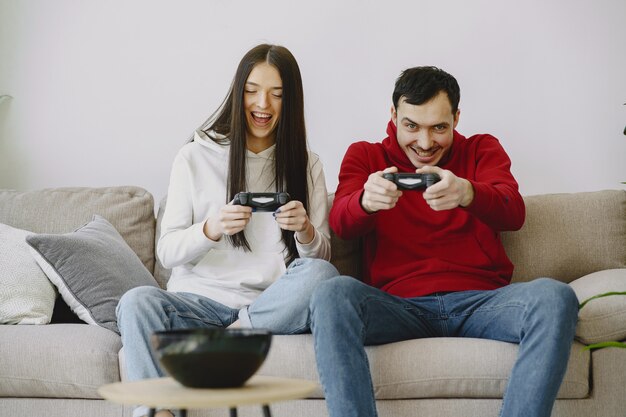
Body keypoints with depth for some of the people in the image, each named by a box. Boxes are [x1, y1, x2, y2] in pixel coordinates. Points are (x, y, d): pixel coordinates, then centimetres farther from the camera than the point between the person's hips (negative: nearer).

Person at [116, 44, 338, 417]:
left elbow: (323, 256, 8)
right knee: (138, 301, -31)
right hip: (201, 298, -1)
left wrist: (305, 232, -16)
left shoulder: (307, 165, 11)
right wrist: (210, 230, -20)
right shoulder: (196, 157, 6)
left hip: (270, 306, 1)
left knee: (320, 275, -31)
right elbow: (167, 252, 1)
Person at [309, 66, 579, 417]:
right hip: (399, 305, 0)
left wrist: (467, 193, -29)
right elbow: (340, 224, -2)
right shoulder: (365, 156, 17)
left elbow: (514, 214, -4)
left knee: (555, 297, -29)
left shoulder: (482, 150, 17)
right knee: (332, 295, -31)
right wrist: (366, 200, -28)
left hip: (479, 300, 1)